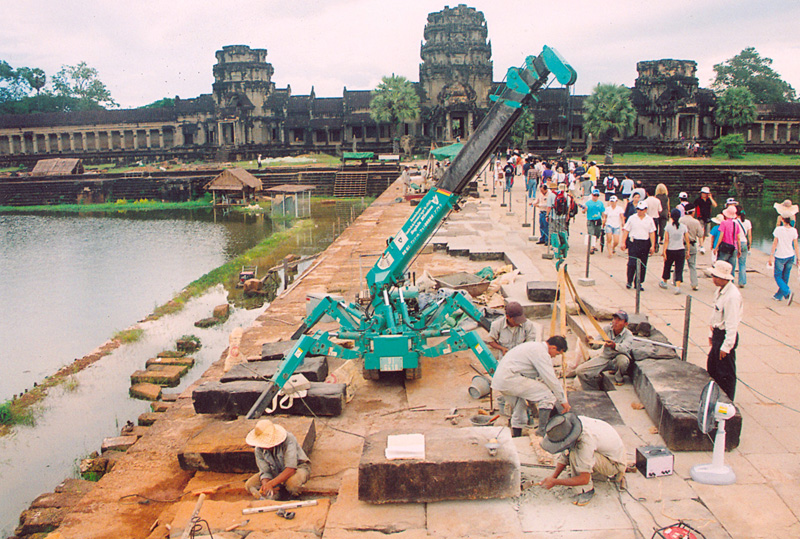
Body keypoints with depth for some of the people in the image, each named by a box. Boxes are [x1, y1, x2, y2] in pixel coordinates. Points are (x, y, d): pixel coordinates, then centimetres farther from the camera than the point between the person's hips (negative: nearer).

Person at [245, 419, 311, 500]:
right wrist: (266, 485, -38)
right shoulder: (259, 450, -14)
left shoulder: (288, 440, -31)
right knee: (249, 485, -11)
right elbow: (265, 472, -14)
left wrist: (271, 483, -43)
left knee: (292, 482, -40)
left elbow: (291, 469, -36)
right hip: (276, 473, 5)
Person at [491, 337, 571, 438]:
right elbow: (551, 380, -10)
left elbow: (540, 377, 30)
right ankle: (542, 430, -3)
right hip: (510, 379, -11)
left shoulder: (534, 347, 23)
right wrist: (563, 400, 1)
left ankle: (516, 434, 35)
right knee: (548, 395, -9)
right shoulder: (541, 352, -9)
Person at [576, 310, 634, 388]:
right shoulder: (607, 328, -7)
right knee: (580, 371, -13)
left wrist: (614, 346, -61)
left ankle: (618, 378, -5)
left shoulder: (628, 335, -18)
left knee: (622, 360, -41)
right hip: (604, 357, 3)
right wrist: (591, 341, -35)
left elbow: (624, 348, -39)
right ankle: (594, 391, 13)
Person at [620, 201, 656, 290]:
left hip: (645, 244, 2)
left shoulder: (649, 219, 6)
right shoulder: (632, 218, 3)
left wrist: (652, 246, 0)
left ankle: (638, 283, 13)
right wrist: (623, 242, -4)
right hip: (634, 242, -2)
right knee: (632, 263, -10)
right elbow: (626, 231, 4)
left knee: (643, 265, 4)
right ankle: (629, 281, 3)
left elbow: (652, 233, 7)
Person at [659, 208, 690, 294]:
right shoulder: (684, 227, -2)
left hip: (670, 250, -1)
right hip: (681, 250, 1)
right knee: (679, 269, 3)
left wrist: (664, 251, -6)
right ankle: (678, 286, -8)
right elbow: (687, 240, 1)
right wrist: (688, 251, 9)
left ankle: (664, 282, 37)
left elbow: (666, 240, -9)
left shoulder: (668, 227, -8)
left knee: (667, 267, 18)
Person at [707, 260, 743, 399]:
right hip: (718, 333, 10)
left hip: (726, 336, -10)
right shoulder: (720, 290, 4)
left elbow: (732, 324, -24)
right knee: (712, 368, 21)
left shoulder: (732, 295, -25)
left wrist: (726, 346, -22)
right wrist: (712, 334, 21)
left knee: (726, 373, 3)